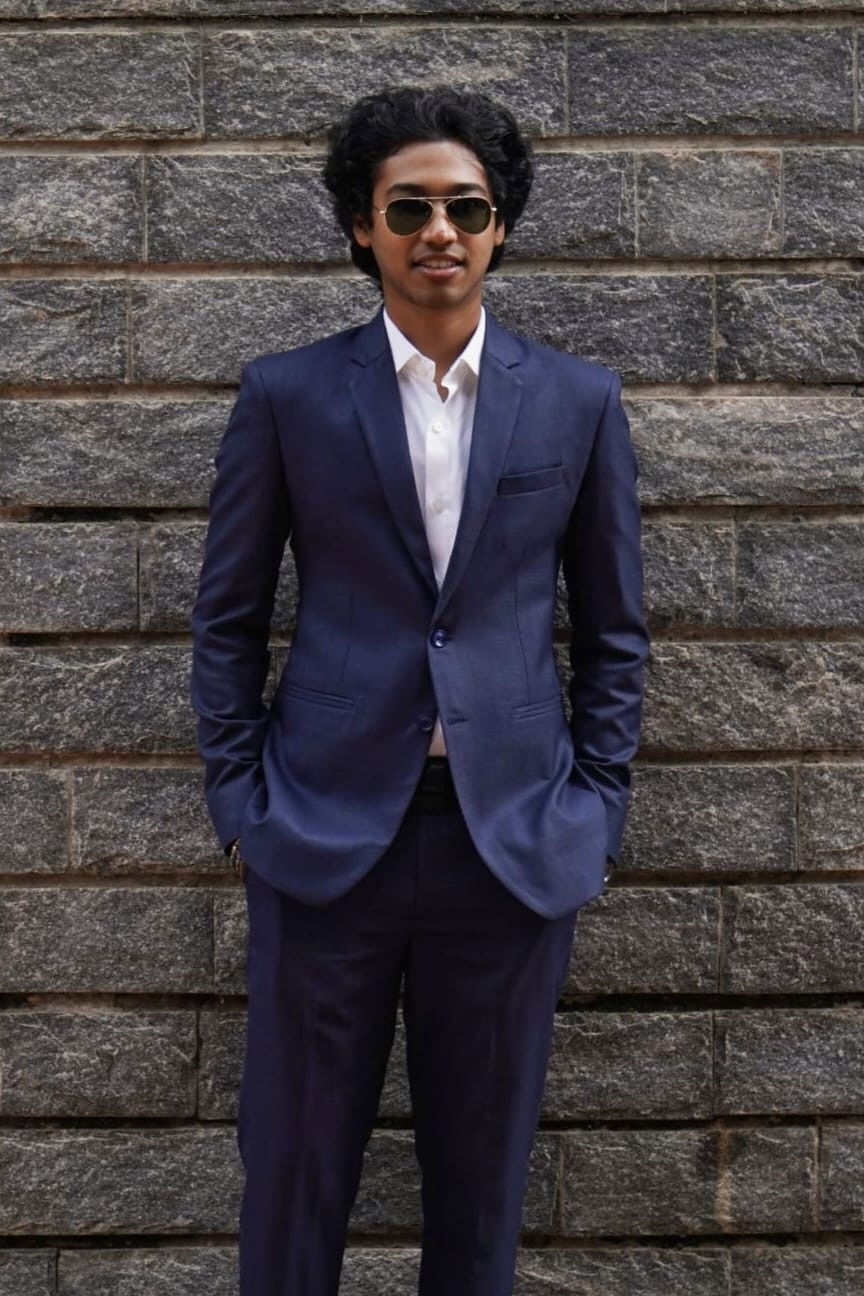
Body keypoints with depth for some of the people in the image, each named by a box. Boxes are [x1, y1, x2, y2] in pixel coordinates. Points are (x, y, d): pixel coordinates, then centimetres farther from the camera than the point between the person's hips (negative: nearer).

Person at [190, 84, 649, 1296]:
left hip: (518, 836, 1)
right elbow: (228, 617, 5)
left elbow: (614, 629, 8)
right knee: (295, 1159, 10)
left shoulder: (580, 400, 4)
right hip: (326, 830, 0)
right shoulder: (285, 395, 1)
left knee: (484, 1163, 13)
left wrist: (596, 810, 3)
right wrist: (239, 802, 0)